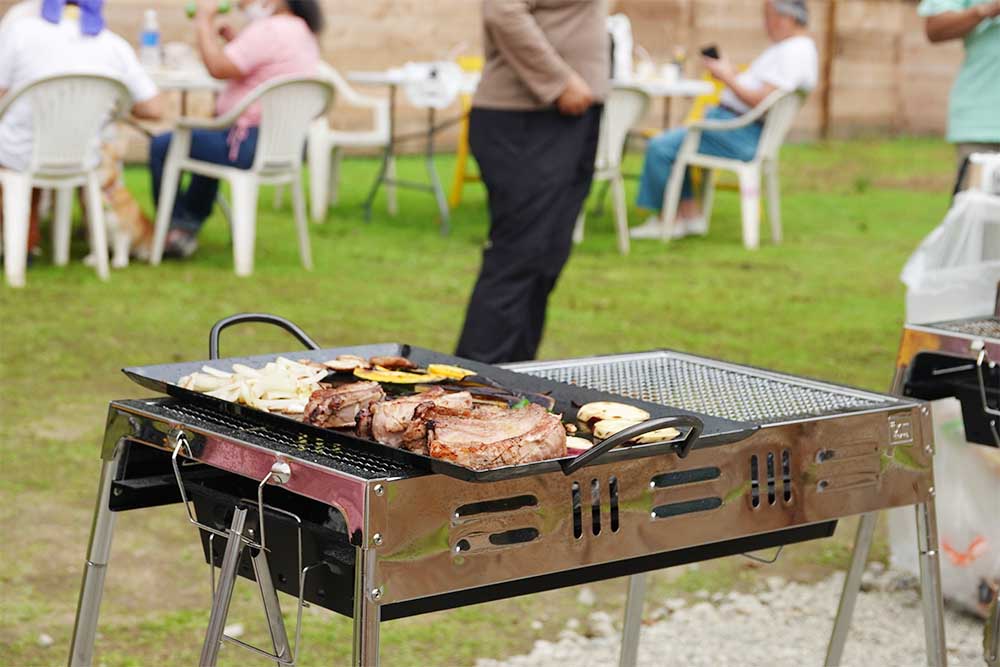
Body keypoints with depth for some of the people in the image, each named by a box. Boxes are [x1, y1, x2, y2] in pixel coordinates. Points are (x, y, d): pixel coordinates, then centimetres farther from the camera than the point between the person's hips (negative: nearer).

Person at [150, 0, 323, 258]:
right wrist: (233, 42, 12)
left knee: (162, 147, 4)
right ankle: (190, 223, 38)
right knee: (208, 142, 37)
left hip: (254, 145, -10)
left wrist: (204, 21, -10)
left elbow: (217, 67, -22)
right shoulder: (301, 31, 12)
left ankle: (176, 228, 15)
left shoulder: (268, 30, -19)